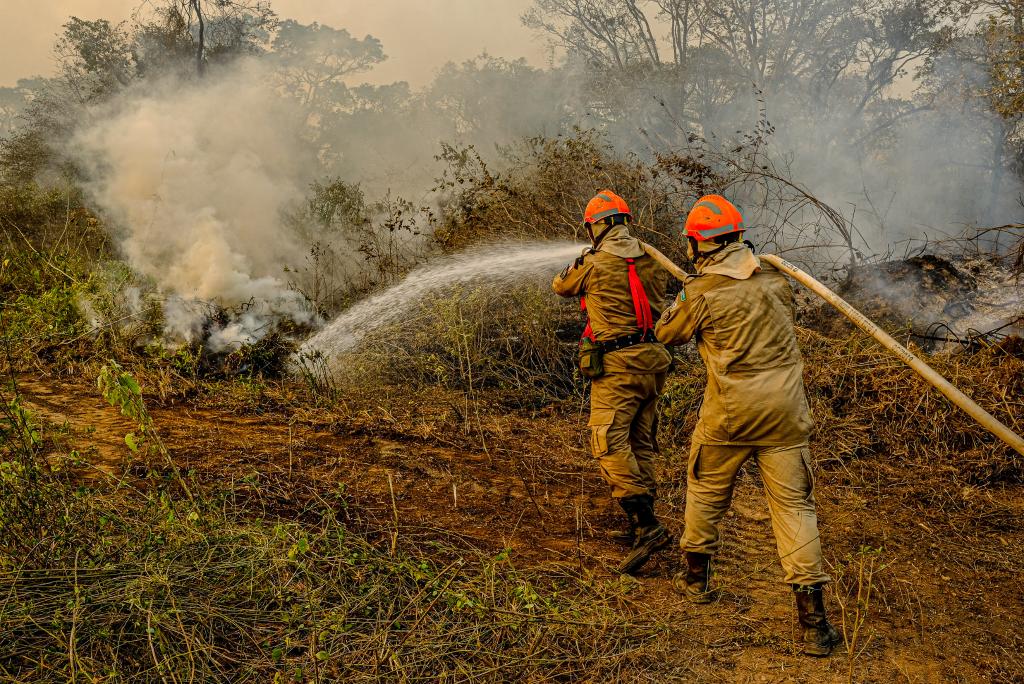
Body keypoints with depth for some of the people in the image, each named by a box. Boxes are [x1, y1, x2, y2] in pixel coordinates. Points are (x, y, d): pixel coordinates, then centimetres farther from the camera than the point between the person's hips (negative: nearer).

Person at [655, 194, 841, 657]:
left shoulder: (701, 292, -9)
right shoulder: (773, 278, 4)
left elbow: (668, 334, 5)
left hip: (730, 411, -3)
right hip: (785, 410, 3)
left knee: (706, 491, 20)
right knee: (794, 503, 4)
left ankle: (696, 579, 36)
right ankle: (812, 618, -1)